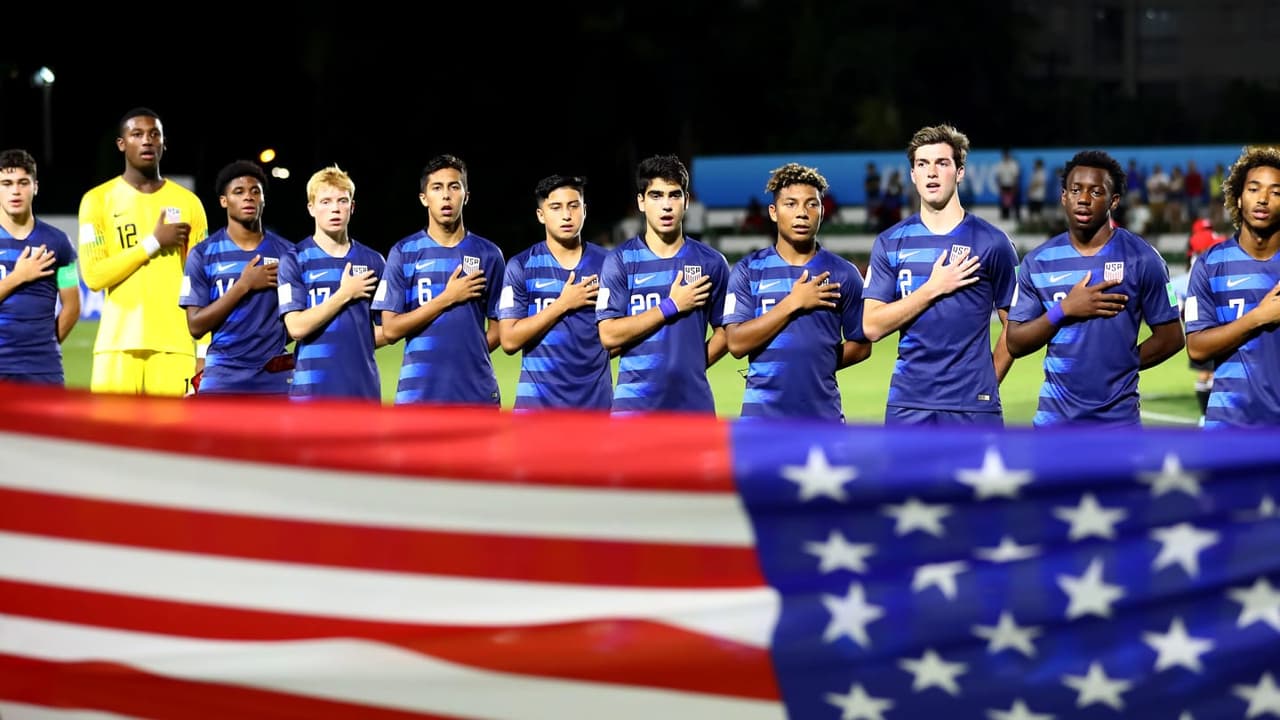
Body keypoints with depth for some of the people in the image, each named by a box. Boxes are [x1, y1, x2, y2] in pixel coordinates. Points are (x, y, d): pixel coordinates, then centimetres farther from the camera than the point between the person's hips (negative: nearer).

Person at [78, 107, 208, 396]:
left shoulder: (188, 203, 9)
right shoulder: (98, 200, 4)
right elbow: (93, 275, -6)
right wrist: (154, 242, -8)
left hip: (175, 345, 1)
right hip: (118, 345, -1)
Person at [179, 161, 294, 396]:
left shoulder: (287, 253, 8)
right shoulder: (203, 255, 2)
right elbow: (196, 326, -5)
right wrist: (244, 285, -10)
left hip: (276, 378, 2)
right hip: (224, 378, -2)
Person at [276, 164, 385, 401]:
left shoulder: (373, 261, 10)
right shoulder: (294, 261, 0)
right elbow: (297, 327, -12)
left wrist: (353, 345, 1)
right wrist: (345, 294, -7)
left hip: (364, 389, 3)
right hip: (312, 390, -3)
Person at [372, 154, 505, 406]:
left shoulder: (488, 254, 8)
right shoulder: (403, 253, 5)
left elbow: (498, 328, 12)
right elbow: (391, 330, -2)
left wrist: (465, 357, 1)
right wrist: (447, 298, -7)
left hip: (476, 394, 1)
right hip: (419, 394, -1)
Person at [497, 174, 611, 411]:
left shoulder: (607, 264, 7)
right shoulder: (521, 267, 1)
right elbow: (509, 340, -7)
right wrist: (563, 304, -9)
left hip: (597, 401, 2)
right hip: (538, 403, -2)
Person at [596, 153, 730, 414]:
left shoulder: (711, 262, 8)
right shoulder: (620, 261, 2)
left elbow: (725, 331, 11)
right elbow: (609, 336, -7)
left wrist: (689, 367, -2)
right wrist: (671, 307, -8)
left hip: (694, 403, 2)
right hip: (635, 404, -2)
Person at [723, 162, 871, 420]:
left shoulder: (843, 273, 6)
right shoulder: (747, 271, 3)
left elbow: (861, 345, 12)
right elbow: (737, 343, -8)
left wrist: (816, 366, 1)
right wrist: (793, 303, -11)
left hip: (824, 414, 1)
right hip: (763, 416, -1)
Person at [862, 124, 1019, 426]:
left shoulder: (991, 242, 2)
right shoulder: (889, 243, 7)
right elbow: (872, 327, -2)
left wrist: (987, 380, 1)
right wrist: (933, 288, -8)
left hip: (974, 408, -2)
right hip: (908, 406, 2)